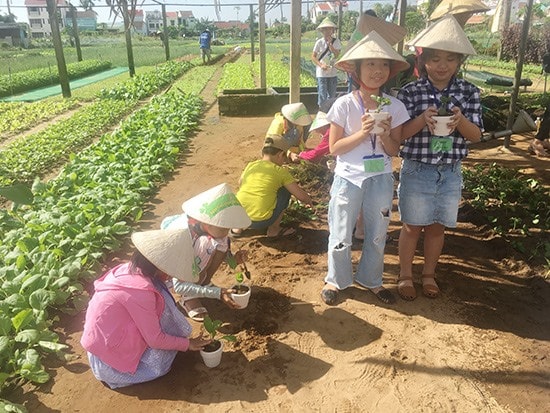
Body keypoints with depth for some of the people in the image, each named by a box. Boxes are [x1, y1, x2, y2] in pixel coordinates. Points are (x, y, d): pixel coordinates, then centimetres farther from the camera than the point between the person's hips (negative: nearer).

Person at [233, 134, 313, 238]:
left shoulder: (250, 166, 10)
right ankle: (274, 229, 17)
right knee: (285, 190, 14)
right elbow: (301, 196, 1)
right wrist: (309, 200, 24)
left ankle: (238, 227, 25)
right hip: (261, 221, -5)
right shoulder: (280, 171, 0)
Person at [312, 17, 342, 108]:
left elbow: (337, 55, -7)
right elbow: (313, 57, -2)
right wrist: (321, 65, -16)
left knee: (332, 94, 10)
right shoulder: (319, 42, -4)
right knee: (322, 94, -5)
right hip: (321, 73, -3)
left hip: (332, 72, 3)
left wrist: (330, 44, -14)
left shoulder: (336, 41, 2)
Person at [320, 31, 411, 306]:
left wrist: (385, 134, -18)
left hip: (381, 180, 3)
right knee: (341, 237, 9)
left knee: (377, 236, 16)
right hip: (348, 179, -3)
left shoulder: (394, 106, -3)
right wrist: (362, 132, -21)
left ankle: (370, 279, 38)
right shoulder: (344, 104, -11)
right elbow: (334, 148, -9)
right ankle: (336, 280, 33)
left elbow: (394, 150, 2)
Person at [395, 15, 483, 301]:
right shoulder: (410, 92, -9)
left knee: (437, 227, 15)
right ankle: (405, 275, 29)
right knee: (412, 226, 10)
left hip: (450, 174, 2)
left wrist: (460, 120, -22)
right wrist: (422, 120, -26)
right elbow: (398, 135, -10)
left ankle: (429, 274, 35)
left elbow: (476, 136, -3)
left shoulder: (469, 93, -2)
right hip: (416, 171, -2)